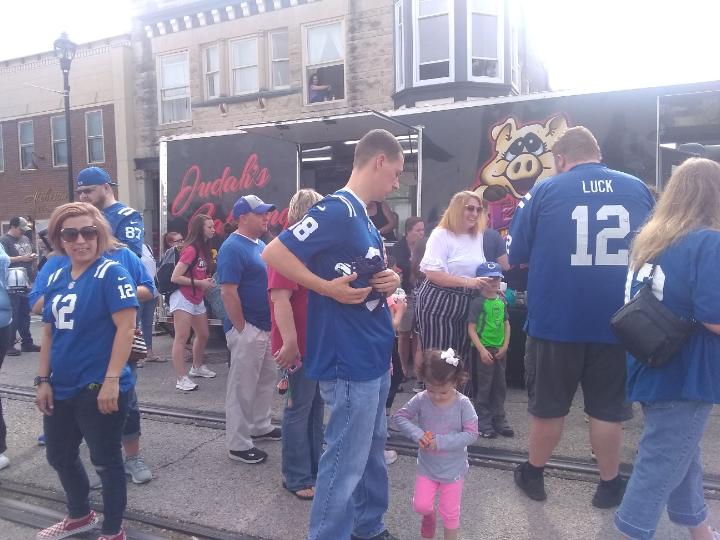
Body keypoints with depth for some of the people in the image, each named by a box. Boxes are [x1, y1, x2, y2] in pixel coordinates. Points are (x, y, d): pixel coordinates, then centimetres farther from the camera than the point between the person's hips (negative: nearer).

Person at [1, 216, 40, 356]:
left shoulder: (25, 239, 15)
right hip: (13, 284, -7)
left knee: (25, 315, 13)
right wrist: (21, 258, -20)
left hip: (26, 283, 7)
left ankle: (27, 343, 20)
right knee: (12, 316, -4)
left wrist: (32, 257, 4)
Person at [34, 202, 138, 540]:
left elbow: (126, 327, -20)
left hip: (98, 388, -8)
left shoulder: (111, 273, -13)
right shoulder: (56, 279, 8)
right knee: (60, 457, 23)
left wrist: (111, 380, -23)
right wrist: (43, 380, 9)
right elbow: (49, 333, 13)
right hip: (62, 389, 8)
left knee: (105, 461, 7)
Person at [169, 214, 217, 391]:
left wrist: (207, 282, 2)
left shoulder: (204, 249, 9)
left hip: (197, 299, 9)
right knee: (182, 338, -8)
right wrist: (200, 283, -18)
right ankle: (181, 378, -5)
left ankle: (197, 367, 36)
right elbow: (175, 278, -19)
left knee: (203, 335, 17)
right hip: (183, 298, -9)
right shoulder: (190, 250, -16)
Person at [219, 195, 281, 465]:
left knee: (267, 379, 20)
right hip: (247, 328, -9)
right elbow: (228, 293, -22)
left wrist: (272, 324, 16)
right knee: (242, 387, 1)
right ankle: (238, 445, 13)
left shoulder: (261, 244, 11)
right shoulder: (233, 248, -17)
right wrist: (241, 329, -20)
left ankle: (261, 426, 37)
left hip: (266, 326, 10)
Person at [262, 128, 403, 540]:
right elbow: (273, 254, -21)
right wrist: (328, 288, -21)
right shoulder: (337, 210, -18)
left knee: (373, 450, 22)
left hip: (375, 357, 10)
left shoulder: (364, 217, 12)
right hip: (350, 360, -10)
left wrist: (391, 280, 1)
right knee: (346, 459, 3)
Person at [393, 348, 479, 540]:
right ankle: (429, 515, 39)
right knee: (420, 505, 4)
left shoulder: (463, 404, -21)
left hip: (453, 468, -2)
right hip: (427, 465, 2)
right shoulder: (421, 400, -16)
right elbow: (400, 416, -6)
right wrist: (416, 434, -23)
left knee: (450, 512, 11)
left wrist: (441, 441, -27)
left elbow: (471, 434, -20)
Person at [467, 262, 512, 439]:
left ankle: (499, 421, 28)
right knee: (484, 387, 2)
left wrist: (505, 345, 1)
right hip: (484, 349, -6)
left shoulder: (502, 300, 7)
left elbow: (506, 324, 12)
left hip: (500, 350, 6)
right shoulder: (478, 301, -12)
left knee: (500, 386, 14)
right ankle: (483, 424, 14)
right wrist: (482, 350, -19)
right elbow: (471, 328, -13)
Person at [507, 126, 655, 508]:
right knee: (607, 408, 16)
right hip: (617, 322, 2)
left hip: (555, 320, -2)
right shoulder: (638, 189, 4)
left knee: (548, 405, 14)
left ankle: (533, 475, 31)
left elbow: (515, 255, -1)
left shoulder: (545, 190, -4)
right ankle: (609, 484, 30)